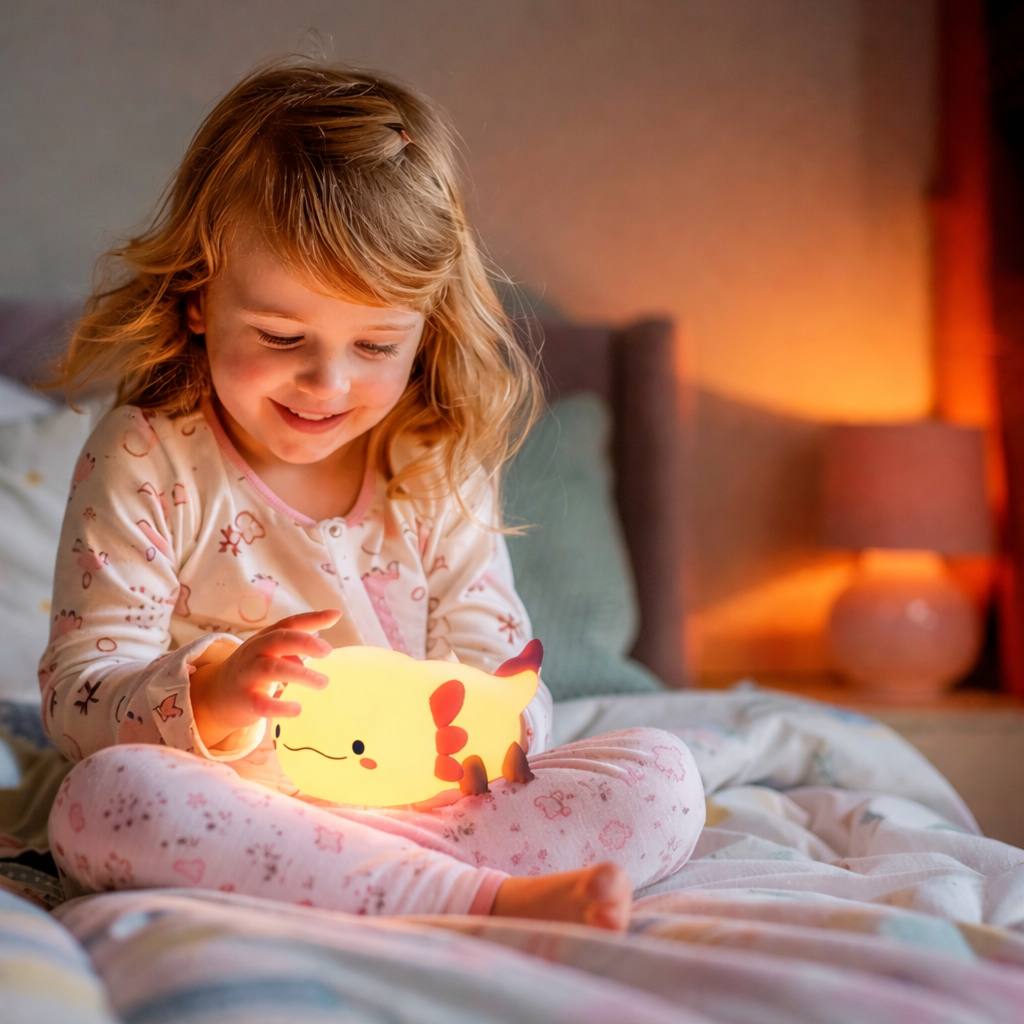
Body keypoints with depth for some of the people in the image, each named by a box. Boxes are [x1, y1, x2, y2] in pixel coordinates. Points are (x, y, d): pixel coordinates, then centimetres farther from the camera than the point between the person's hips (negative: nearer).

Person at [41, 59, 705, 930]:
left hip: (419, 809, 3)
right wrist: (210, 697, -30)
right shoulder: (144, 464, -4)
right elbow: (75, 698, -8)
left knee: (663, 774, -11)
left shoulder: (443, 473, 5)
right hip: (231, 817, -3)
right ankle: (483, 899, -35)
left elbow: (498, 671, 5)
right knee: (105, 796, -35)